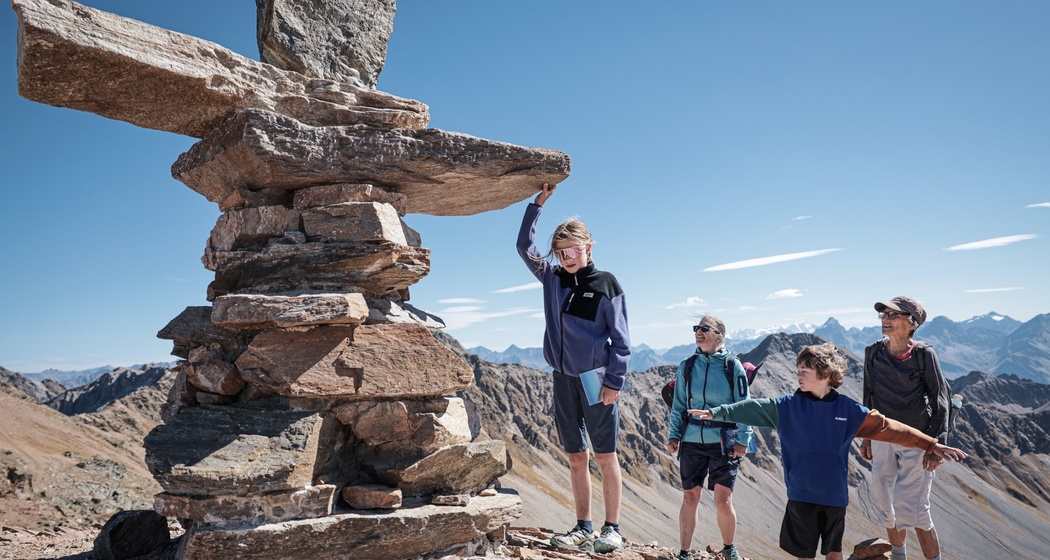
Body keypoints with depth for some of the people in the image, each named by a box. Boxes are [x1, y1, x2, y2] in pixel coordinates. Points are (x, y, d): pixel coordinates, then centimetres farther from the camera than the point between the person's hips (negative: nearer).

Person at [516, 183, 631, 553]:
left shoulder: (606, 285, -3)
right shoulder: (552, 278, 10)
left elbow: (621, 340, -4)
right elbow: (525, 246, 11)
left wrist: (614, 382, -11)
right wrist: (539, 202, 5)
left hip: (597, 381, -4)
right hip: (563, 380, 5)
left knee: (605, 456, 1)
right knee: (576, 457, 10)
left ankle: (612, 529, 10)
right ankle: (583, 528, 18)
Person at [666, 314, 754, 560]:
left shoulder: (733, 367, -3)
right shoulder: (686, 366, 3)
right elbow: (678, 405, 9)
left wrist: (742, 440, -6)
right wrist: (674, 435, 2)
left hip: (724, 442, -2)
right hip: (692, 441, 2)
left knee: (723, 500, -3)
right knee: (690, 498, 7)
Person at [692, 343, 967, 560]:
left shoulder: (848, 409, -5)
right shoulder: (787, 406, -6)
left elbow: (888, 427, -1)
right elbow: (755, 408, -7)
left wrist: (929, 444, -2)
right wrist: (717, 412, -13)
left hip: (835, 496, 0)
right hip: (801, 495, 0)